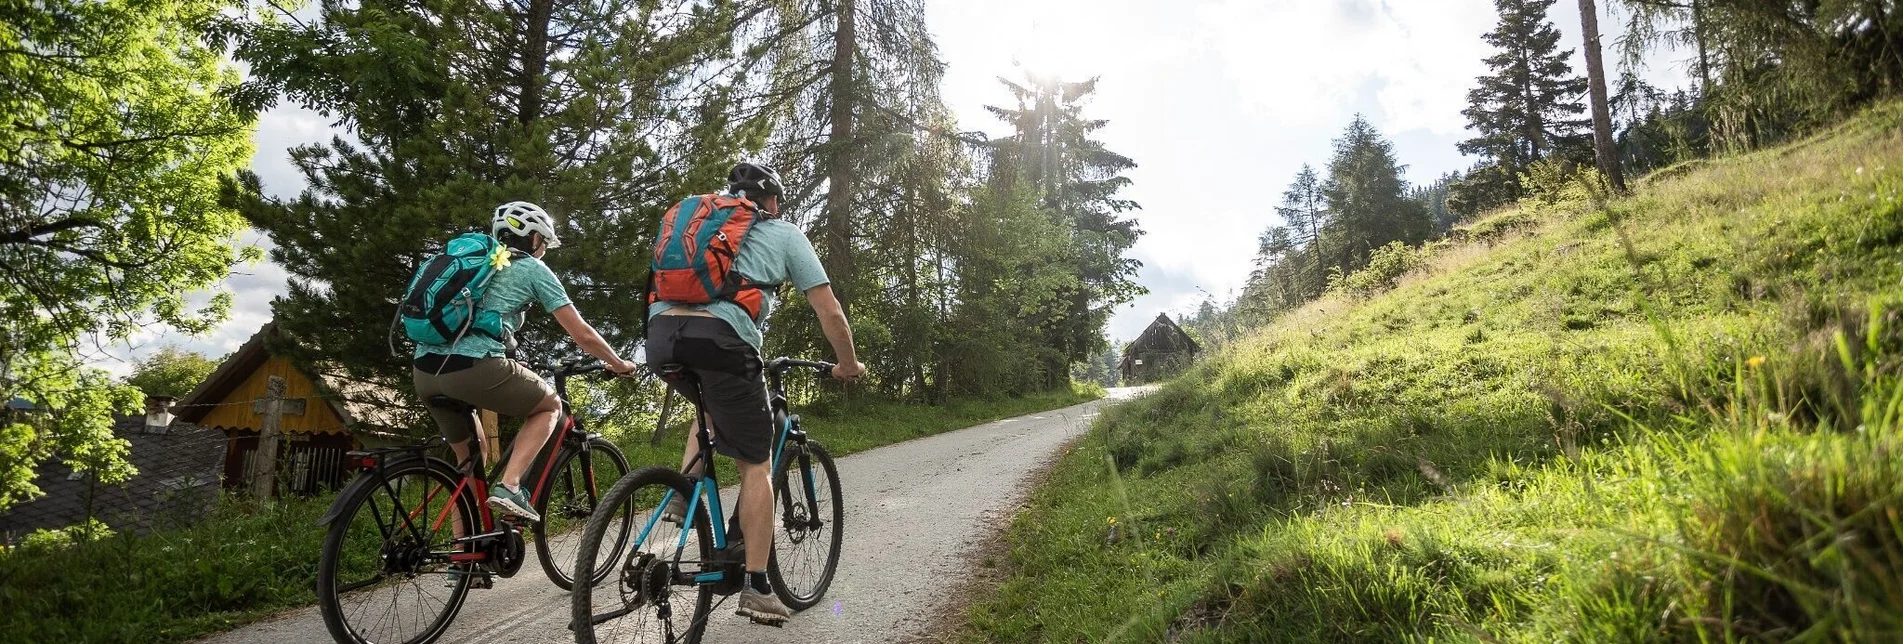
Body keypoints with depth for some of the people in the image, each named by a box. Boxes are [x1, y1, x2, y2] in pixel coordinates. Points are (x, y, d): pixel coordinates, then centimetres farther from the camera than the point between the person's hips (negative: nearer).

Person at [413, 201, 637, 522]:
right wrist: (618, 364, 24)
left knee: (467, 459, 25)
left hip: (423, 370, 7)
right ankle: (509, 486, -1)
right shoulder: (533, 269, 11)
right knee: (549, 406, 18)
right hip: (472, 367, -7)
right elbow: (582, 333, 9)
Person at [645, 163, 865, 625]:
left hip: (660, 334, 5)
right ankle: (757, 590, 8)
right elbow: (830, 312, 16)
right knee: (755, 464, 8)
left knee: (713, 407, 37)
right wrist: (848, 364, 31)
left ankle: (683, 497, 20)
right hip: (719, 339, -5)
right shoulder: (784, 234, 19)